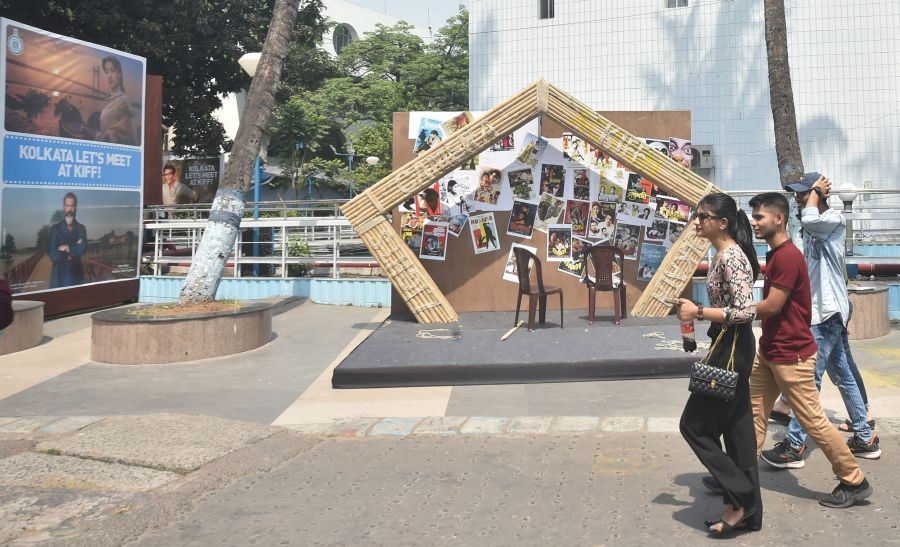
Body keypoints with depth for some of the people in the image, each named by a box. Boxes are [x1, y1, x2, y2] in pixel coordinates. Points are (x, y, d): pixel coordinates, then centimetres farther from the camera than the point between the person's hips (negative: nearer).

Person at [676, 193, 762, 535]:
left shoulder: (731, 257, -19)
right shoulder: (723, 254, 12)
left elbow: (746, 312, -26)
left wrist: (698, 312, -23)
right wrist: (697, 312, 12)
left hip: (732, 349, -10)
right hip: (730, 348, 10)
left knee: (694, 425, -3)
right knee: (736, 428, 13)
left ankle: (740, 499, 5)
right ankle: (747, 511, 22)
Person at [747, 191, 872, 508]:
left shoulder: (787, 256, -21)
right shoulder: (775, 254, 11)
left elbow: (771, 306, -22)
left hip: (792, 355, -10)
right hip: (769, 350, 10)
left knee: (812, 420, 0)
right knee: (753, 411, 11)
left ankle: (855, 482, 14)